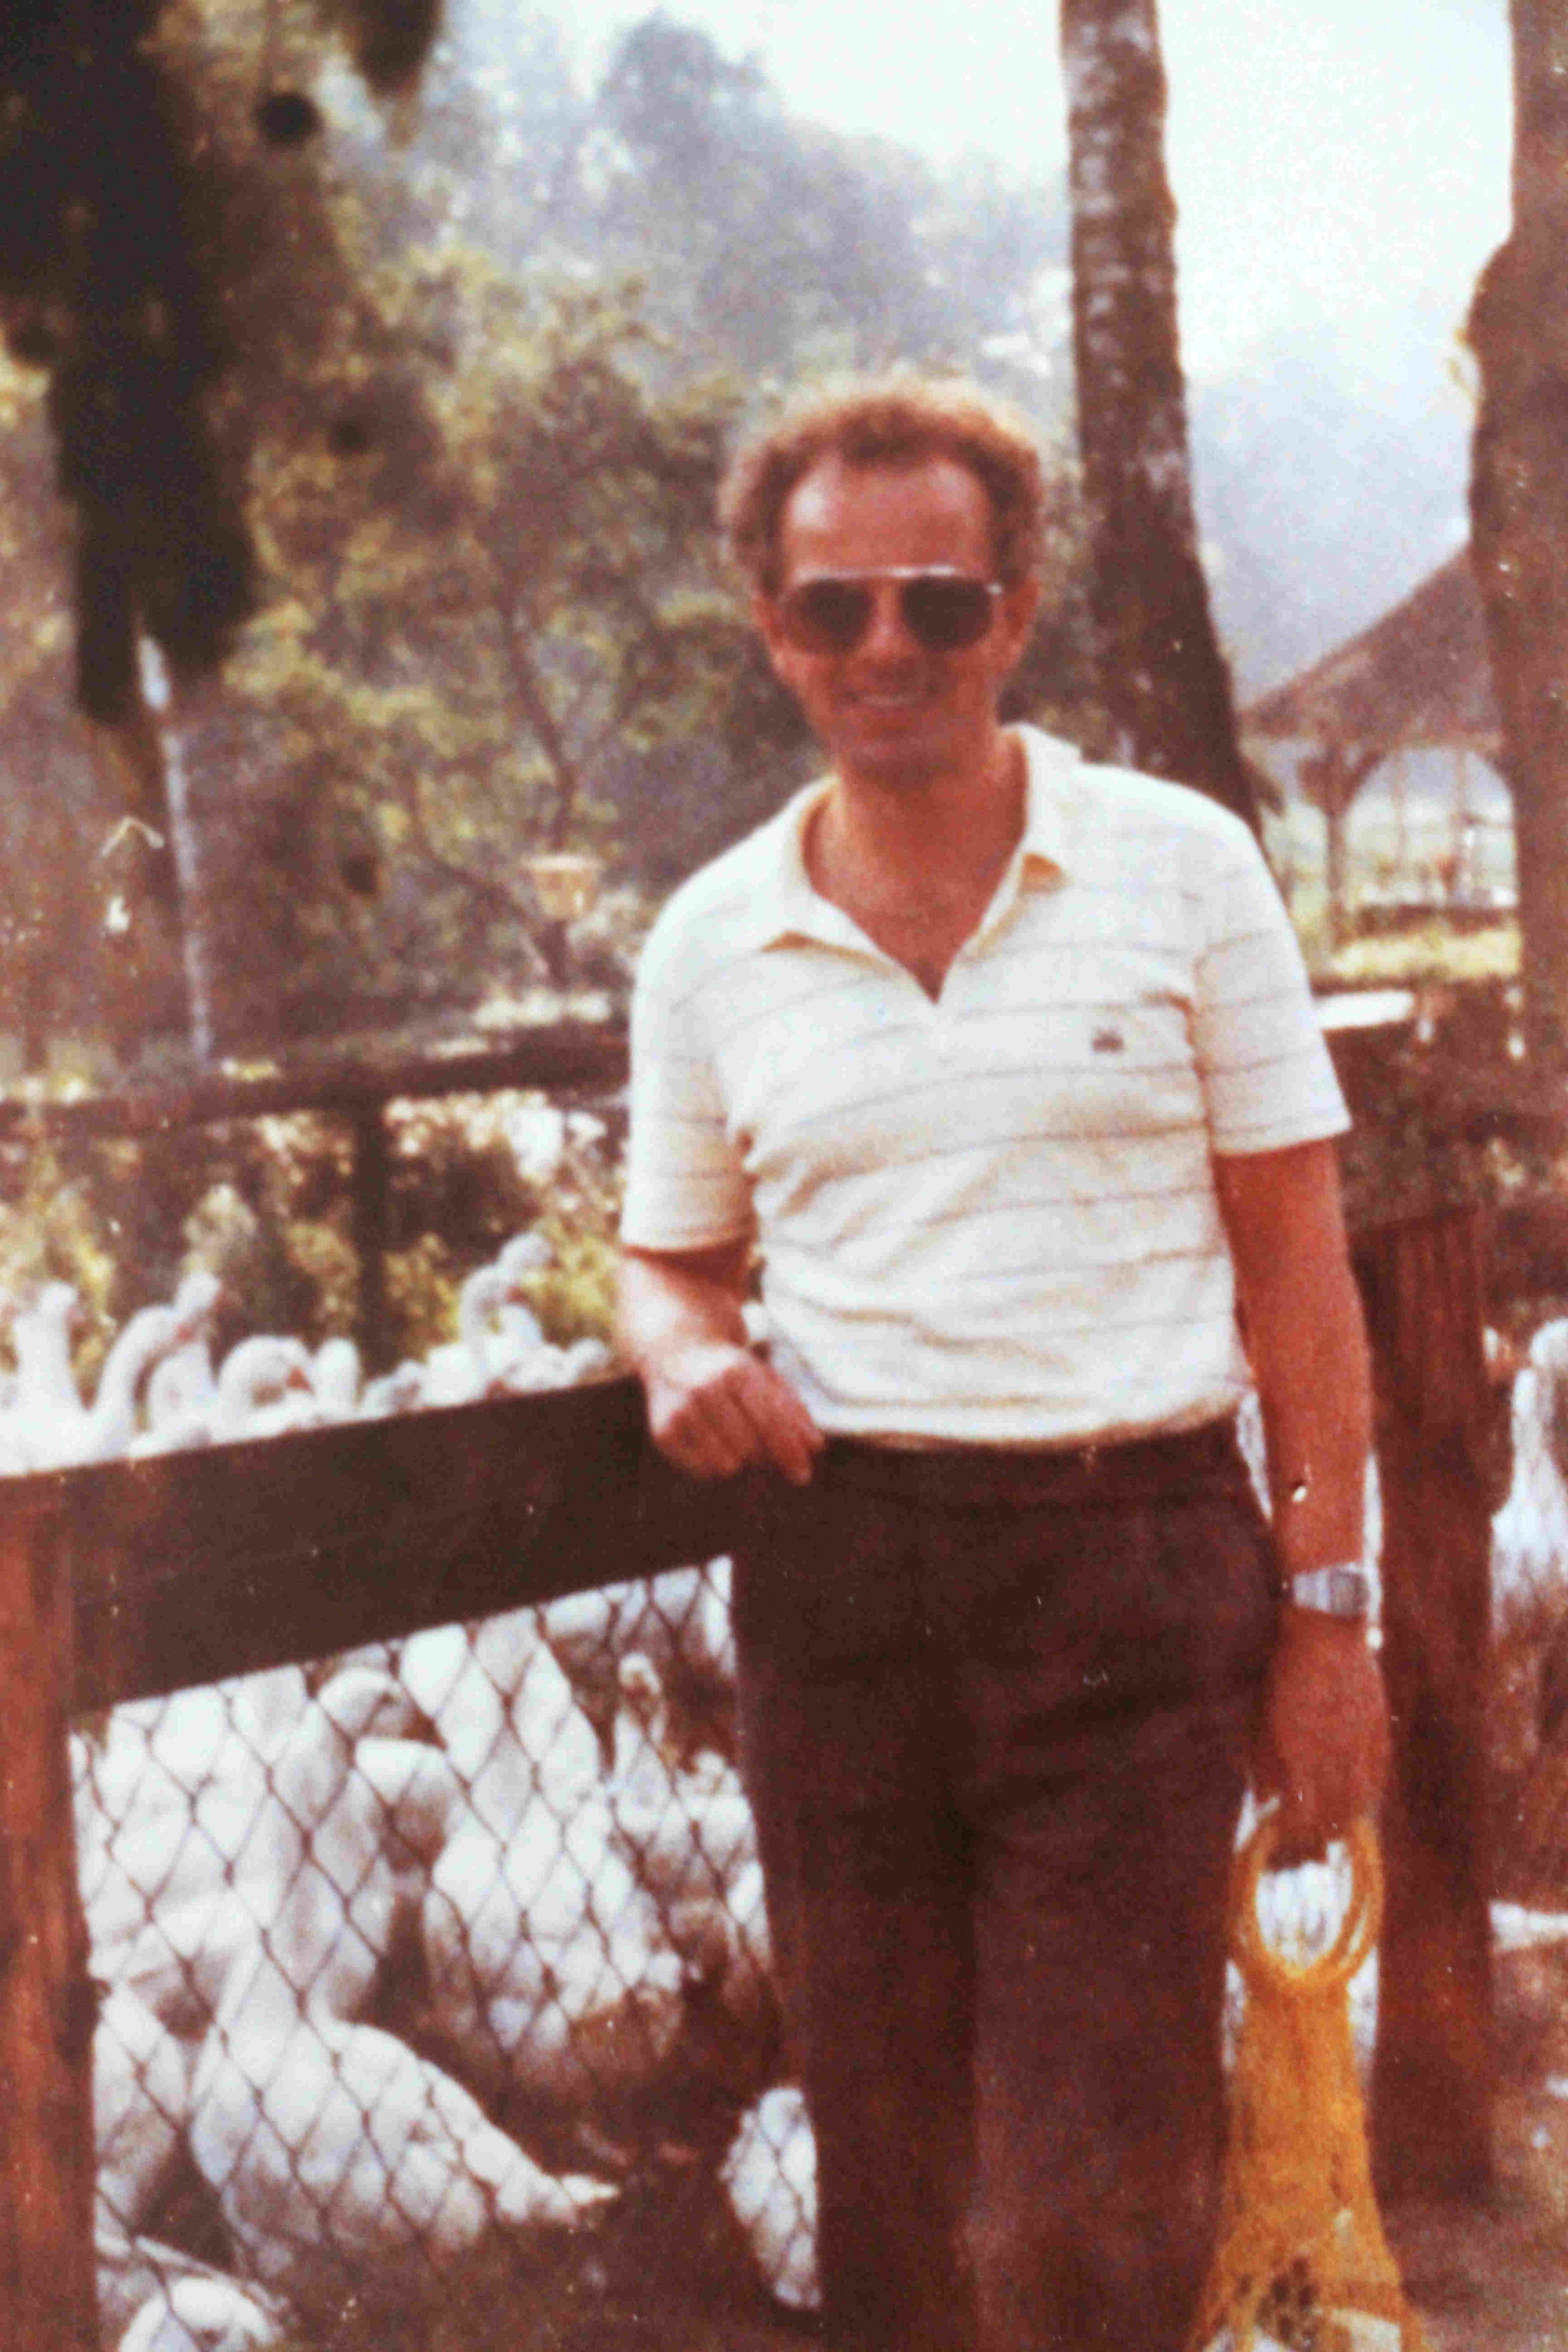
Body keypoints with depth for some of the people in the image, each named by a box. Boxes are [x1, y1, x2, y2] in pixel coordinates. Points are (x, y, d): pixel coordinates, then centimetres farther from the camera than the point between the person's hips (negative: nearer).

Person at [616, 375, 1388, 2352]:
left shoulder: (1181, 867, 2)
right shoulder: (710, 940, 8)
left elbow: (1292, 1255, 3)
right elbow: (673, 1260, 20)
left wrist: (1328, 1608, -2)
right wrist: (685, 1357, -5)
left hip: (1134, 1568, -2)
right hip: (838, 1574, 3)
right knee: (888, 2186, 12)